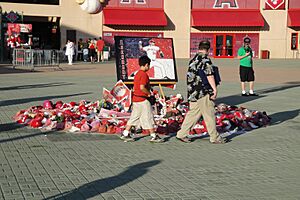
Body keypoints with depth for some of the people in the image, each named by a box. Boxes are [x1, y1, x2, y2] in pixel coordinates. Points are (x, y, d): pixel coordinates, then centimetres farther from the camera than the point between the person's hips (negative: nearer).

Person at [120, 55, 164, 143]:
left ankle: (125, 134, 15)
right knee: (149, 118, -1)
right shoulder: (144, 74, -16)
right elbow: (142, 87, -26)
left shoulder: (137, 74, 13)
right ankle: (153, 136, 6)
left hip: (135, 99, 9)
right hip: (142, 100, -9)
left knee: (134, 117, 14)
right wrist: (149, 93, -11)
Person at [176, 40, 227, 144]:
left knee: (193, 113, 14)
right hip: (203, 92, -8)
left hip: (193, 92, 8)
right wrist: (215, 89, -13)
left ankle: (182, 134, 13)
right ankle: (214, 137, 8)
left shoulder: (193, 59, 12)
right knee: (209, 115, 1)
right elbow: (209, 75, -17)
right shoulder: (205, 59, -13)